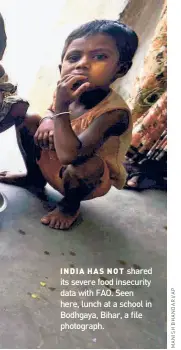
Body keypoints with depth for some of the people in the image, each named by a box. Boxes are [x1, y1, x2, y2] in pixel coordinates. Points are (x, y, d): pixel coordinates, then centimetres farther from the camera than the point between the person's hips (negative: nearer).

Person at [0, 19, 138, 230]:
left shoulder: (114, 112, -35)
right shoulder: (68, 93, -15)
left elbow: (69, 155, -45)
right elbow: (52, 112, 12)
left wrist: (61, 106, -41)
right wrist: (47, 122, -13)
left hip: (89, 180, -6)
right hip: (53, 164, 6)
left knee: (83, 164, -39)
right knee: (29, 121, -1)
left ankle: (70, 204, -3)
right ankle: (35, 177, 19)